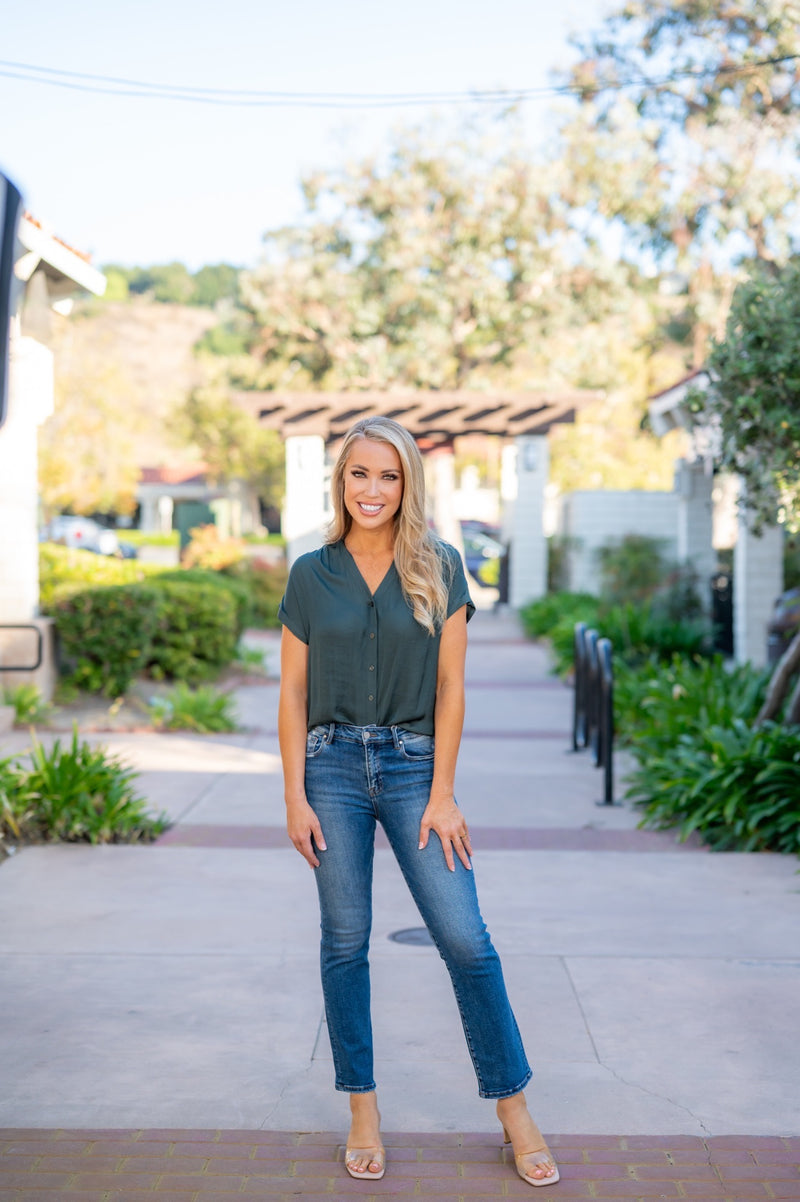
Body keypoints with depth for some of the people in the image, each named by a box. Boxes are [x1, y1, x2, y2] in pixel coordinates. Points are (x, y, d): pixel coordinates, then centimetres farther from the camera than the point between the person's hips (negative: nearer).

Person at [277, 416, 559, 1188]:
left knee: (465, 939, -4)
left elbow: (450, 687, -2)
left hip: (414, 767, -1)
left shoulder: (440, 569, 0)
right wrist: (295, 798, -1)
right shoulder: (311, 575, 2)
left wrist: (442, 795, -6)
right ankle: (363, 1113, 19)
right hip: (334, 766, 1)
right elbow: (292, 694, 4)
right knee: (345, 941, 6)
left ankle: (514, 1110, 9)